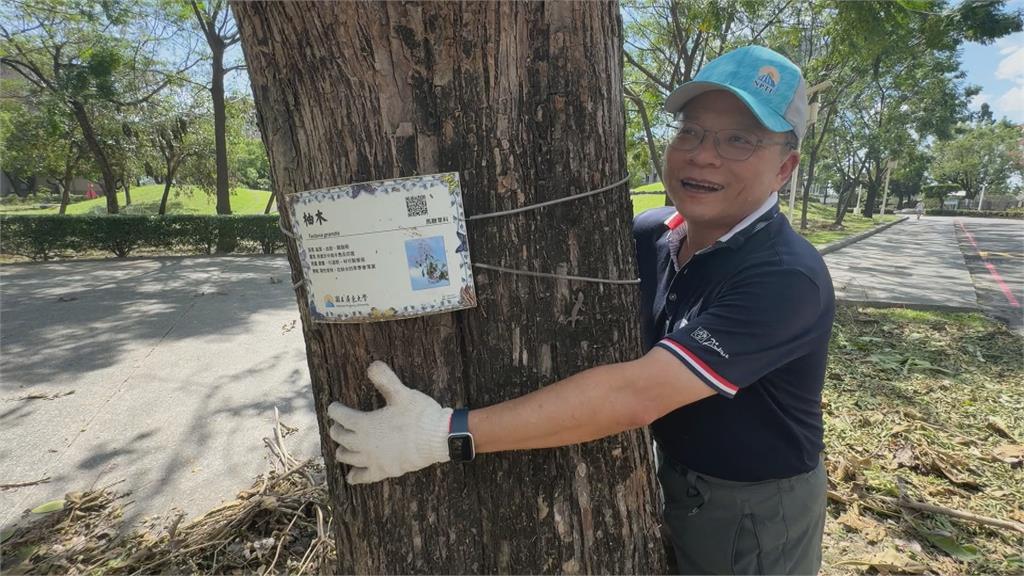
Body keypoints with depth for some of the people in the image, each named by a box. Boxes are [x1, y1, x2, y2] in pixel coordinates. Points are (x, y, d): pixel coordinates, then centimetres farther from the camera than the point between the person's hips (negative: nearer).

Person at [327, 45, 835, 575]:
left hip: (754, 515, -4)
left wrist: (446, 434, -41)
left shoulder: (786, 278, -30)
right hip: (671, 485, 5)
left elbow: (636, 395, -39)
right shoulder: (648, 237, -8)